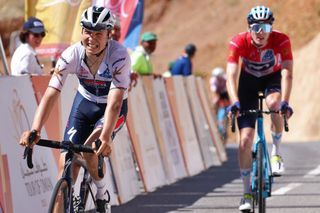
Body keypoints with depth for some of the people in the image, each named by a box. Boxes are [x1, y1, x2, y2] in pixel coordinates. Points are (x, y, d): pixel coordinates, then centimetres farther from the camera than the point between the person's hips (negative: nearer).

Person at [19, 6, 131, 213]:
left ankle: (102, 191, 2)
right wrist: (35, 130, -42)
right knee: (66, 163, -9)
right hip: (84, 102, 3)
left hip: (113, 108, -3)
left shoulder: (120, 56, -31)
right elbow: (50, 95, -29)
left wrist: (105, 138, -50)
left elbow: (114, 102, -37)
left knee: (89, 150, -27)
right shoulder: (72, 54, -24)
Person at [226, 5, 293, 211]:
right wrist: (235, 102, -51)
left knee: (274, 103, -37)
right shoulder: (239, 42, -29)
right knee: (245, 139, -9)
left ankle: (276, 153, -12)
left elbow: (287, 73, -38)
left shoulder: (281, 40, -30)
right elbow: (231, 75, -36)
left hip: (272, 78, 0)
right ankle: (247, 193, 4)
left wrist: (285, 102, -52)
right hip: (249, 80, 1)